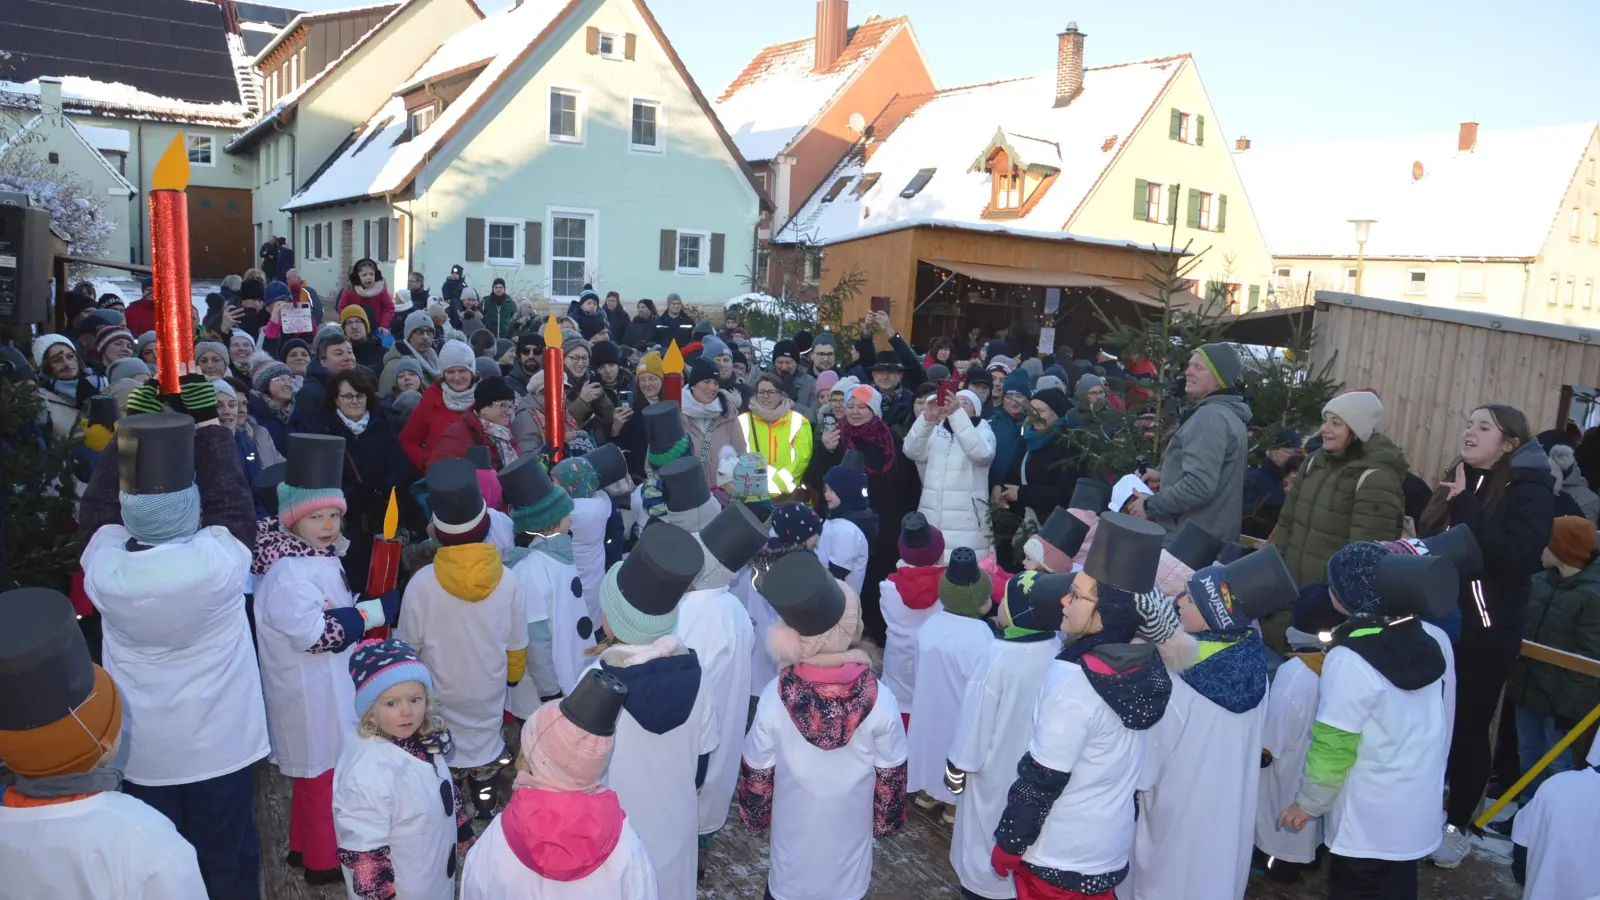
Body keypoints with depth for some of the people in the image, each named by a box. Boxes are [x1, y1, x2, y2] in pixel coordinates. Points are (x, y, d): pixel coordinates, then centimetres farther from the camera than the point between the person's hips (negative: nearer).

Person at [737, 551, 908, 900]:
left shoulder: (774, 698, -24)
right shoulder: (880, 700, -24)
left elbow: (756, 772, -10)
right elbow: (891, 775, -9)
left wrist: (754, 815, 9)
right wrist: (886, 820, 9)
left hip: (794, 830, 0)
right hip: (850, 829, 0)